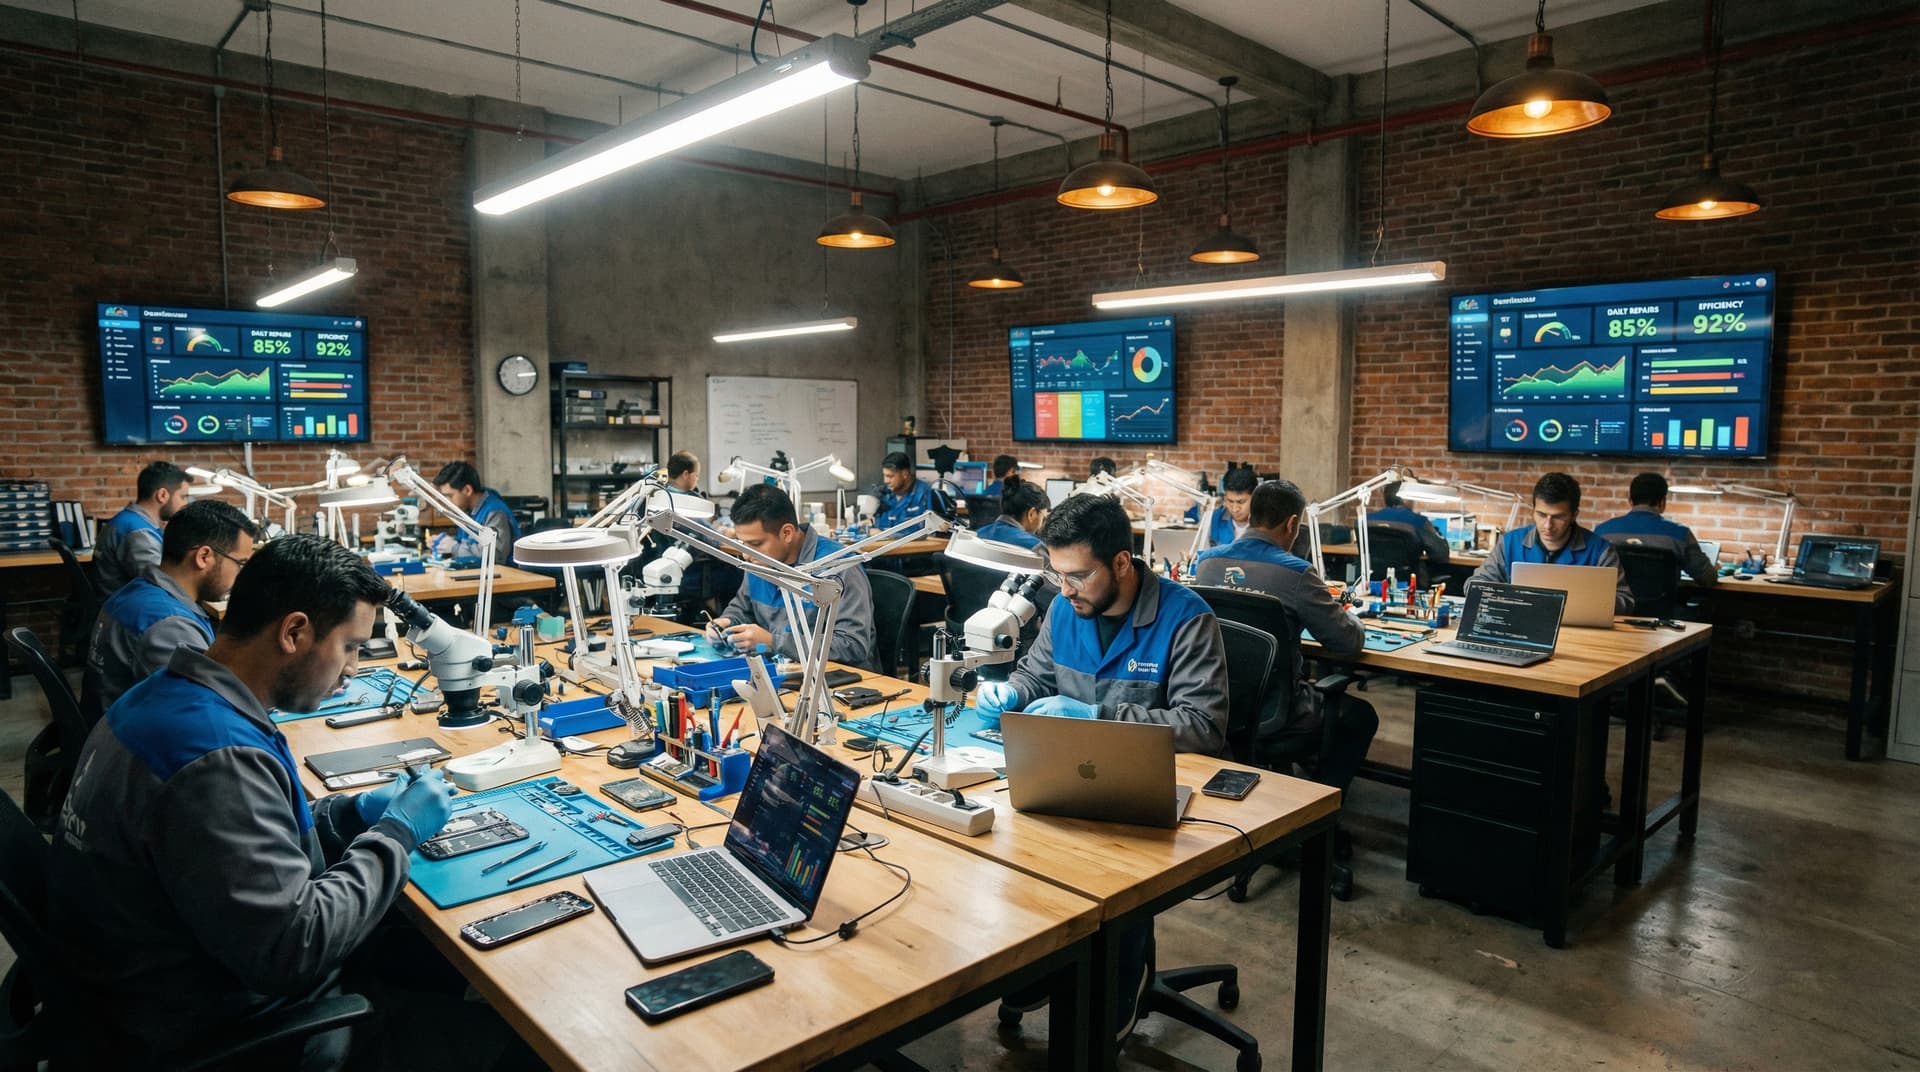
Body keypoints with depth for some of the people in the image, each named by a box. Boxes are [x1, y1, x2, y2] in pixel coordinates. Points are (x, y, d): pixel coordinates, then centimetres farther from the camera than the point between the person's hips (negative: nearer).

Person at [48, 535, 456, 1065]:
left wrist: (354, 812, 0)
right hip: (197, 1033, -9)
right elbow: (293, 953, -30)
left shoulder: (164, 696, -1)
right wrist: (395, 833, -18)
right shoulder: (218, 758, -32)